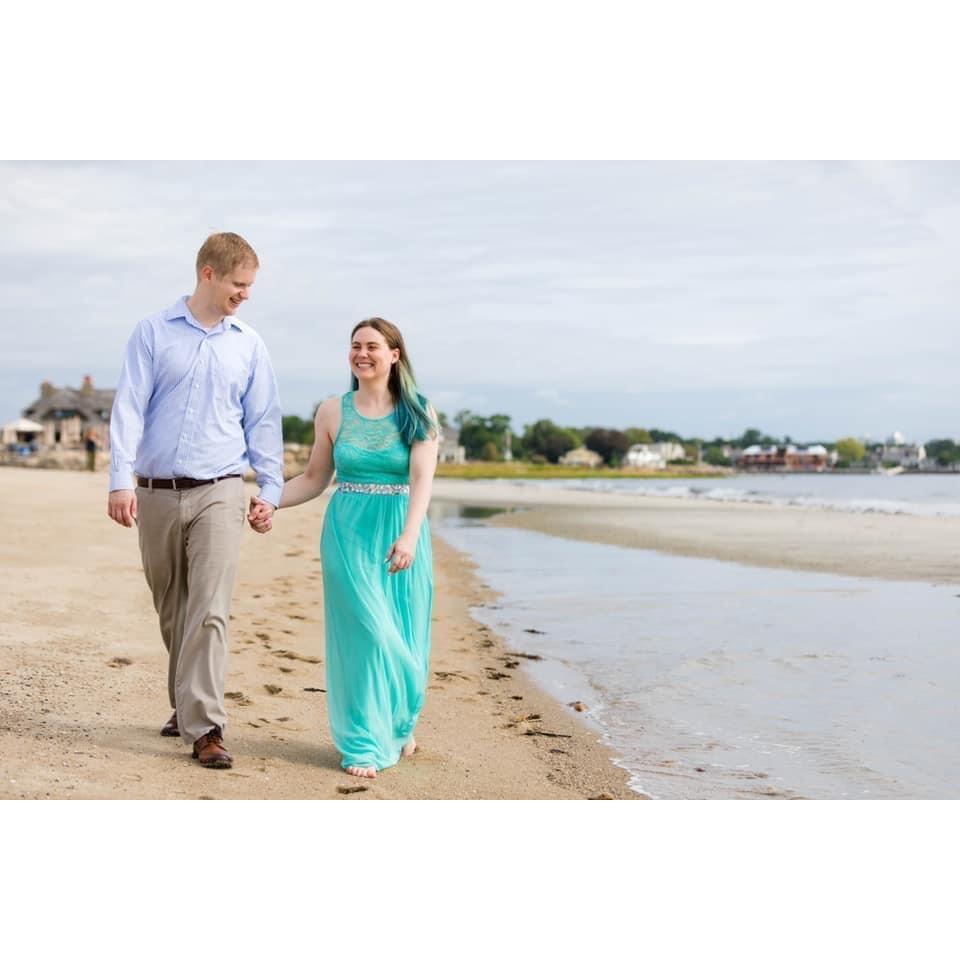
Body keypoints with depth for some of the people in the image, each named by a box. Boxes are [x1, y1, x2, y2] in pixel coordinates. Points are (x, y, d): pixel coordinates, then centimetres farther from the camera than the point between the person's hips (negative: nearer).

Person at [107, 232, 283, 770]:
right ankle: (187, 704, 30)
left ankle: (204, 726, -12)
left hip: (218, 493, 0)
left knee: (210, 612, -11)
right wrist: (121, 480, -10)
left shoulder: (250, 346, 8)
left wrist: (271, 488, 5)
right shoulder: (154, 333, 3)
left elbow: (263, 421, 11)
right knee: (171, 610, 12)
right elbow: (129, 407, -2)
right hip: (156, 494, 1)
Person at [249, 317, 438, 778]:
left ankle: (398, 725, 32)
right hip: (349, 533, 0)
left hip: (402, 533, 0)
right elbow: (314, 479, 12)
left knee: (404, 636, 6)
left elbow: (422, 479, -13)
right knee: (364, 633, -7)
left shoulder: (418, 413, -1)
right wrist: (269, 503, -2)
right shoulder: (333, 411, 5)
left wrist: (409, 536, -26)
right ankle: (363, 744, 3)